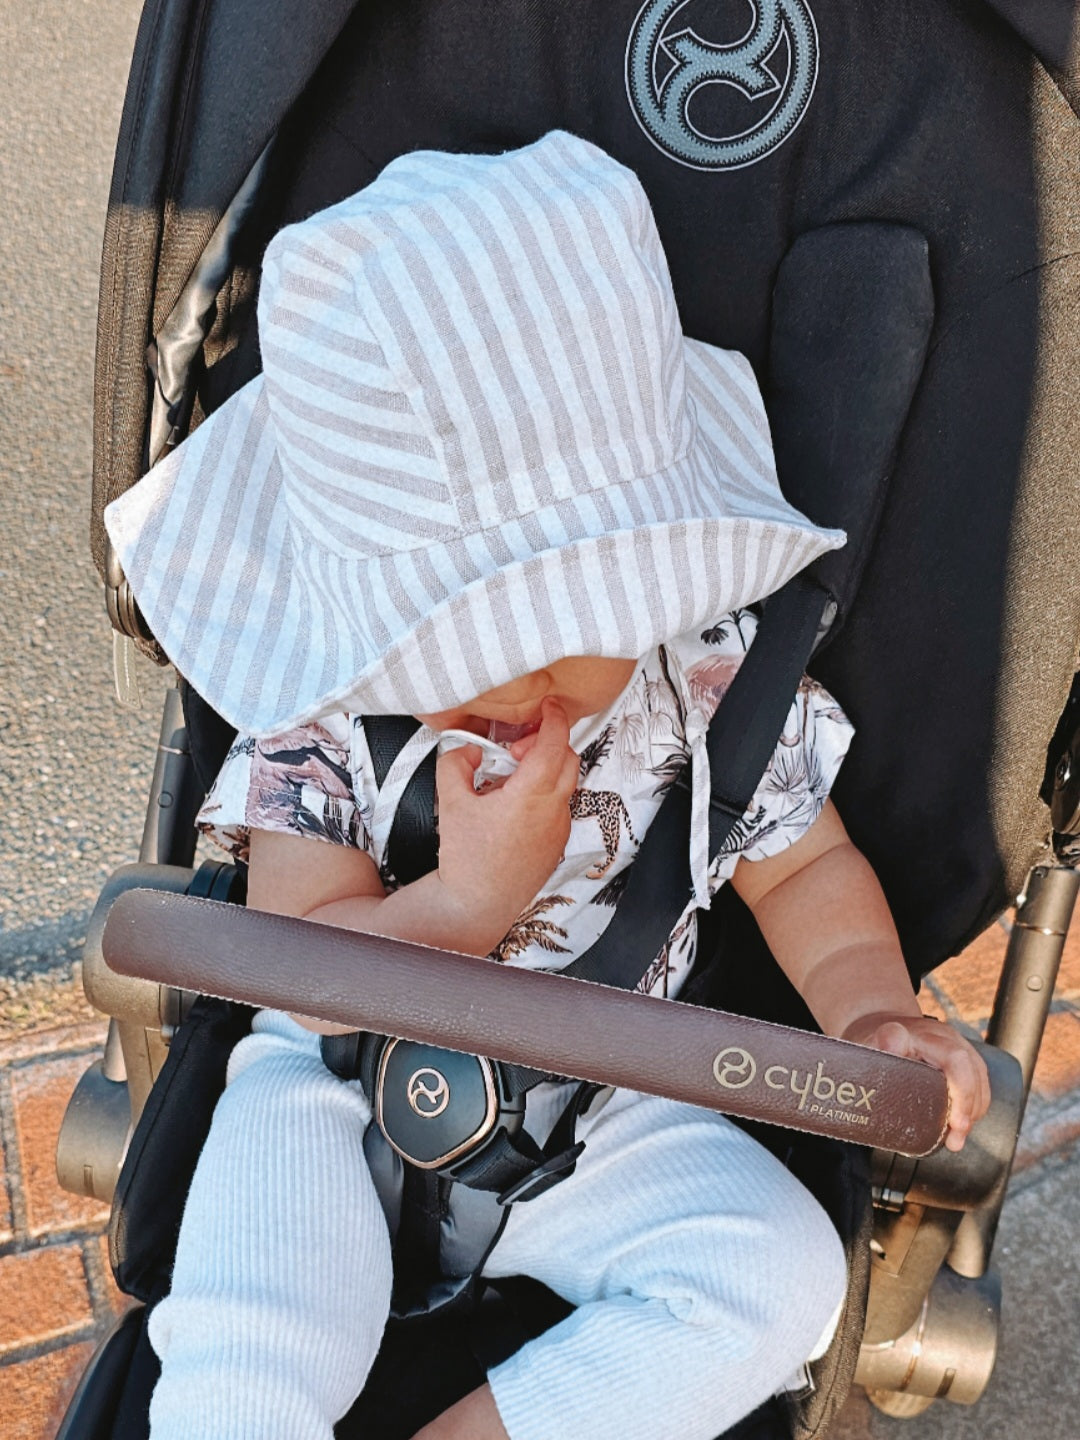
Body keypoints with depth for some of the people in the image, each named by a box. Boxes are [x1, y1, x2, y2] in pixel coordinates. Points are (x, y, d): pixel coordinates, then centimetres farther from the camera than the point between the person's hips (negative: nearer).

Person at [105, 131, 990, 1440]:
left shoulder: (723, 677, -16)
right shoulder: (321, 709, -18)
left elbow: (806, 866, 1)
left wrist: (872, 1012, -17)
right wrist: (472, 892, -33)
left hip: (599, 1108, 2)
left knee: (783, 1279, -17)